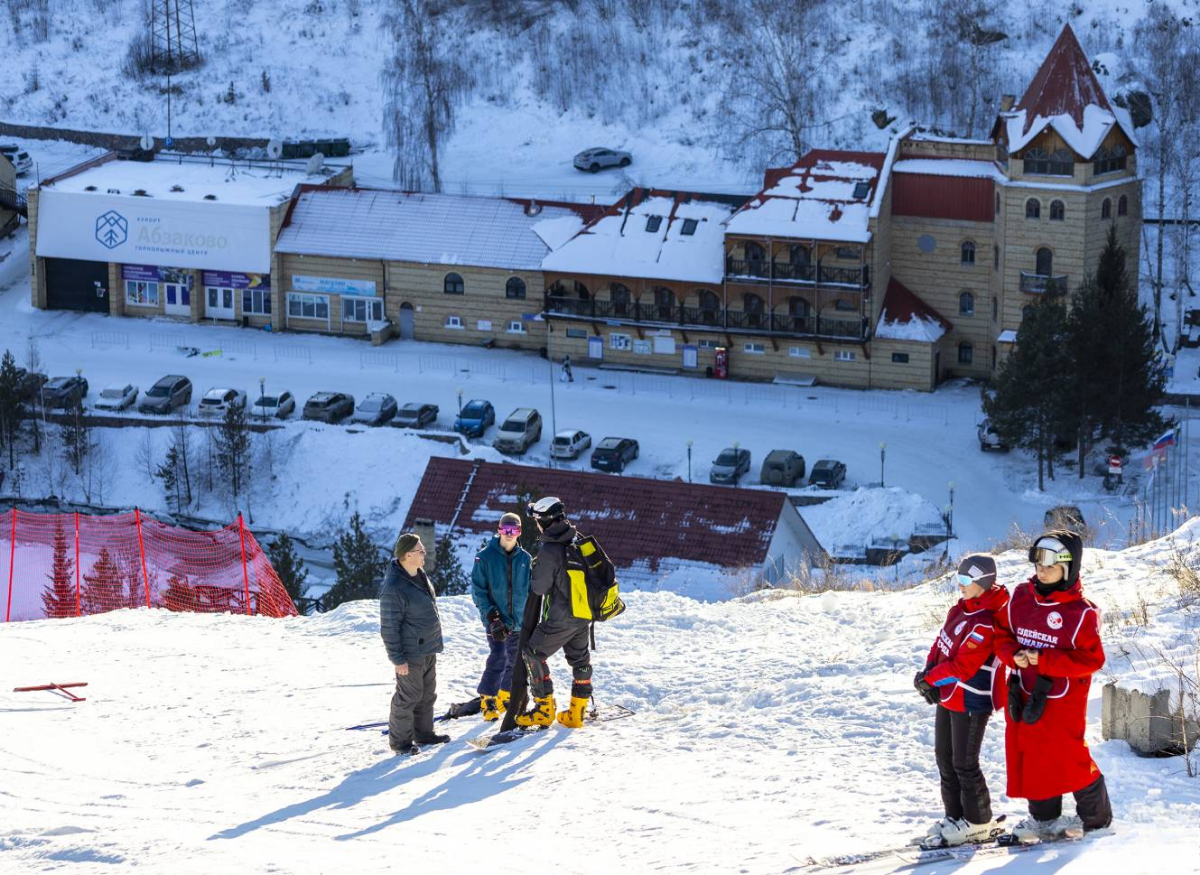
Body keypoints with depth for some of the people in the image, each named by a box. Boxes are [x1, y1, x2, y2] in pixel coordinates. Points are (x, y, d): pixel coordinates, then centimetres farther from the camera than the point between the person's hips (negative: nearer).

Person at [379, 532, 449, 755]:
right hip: (411, 653, -9)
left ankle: (423, 733, 33)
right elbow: (389, 627, -22)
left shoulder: (419, 575, 5)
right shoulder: (394, 588, -25)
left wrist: (434, 641, 25)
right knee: (409, 696, 0)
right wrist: (398, 659, -20)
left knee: (427, 694, 19)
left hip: (428, 649, 9)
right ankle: (400, 740, 13)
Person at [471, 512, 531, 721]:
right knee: (498, 657, -15)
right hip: (496, 618, -5)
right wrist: (491, 615, -16)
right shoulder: (485, 557, -6)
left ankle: (504, 697, 29)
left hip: (519, 620, 5)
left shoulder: (524, 559, 5)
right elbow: (478, 589, -7)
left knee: (515, 660, 11)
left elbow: (531, 590, 14)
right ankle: (487, 700, -4)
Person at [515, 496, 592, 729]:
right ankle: (577, 712, 22)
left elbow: (539, 587, -16)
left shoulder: (548, 550, -23)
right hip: (584, 613, 7)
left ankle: (544, 709, 6)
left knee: (534, 655, 5)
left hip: (560, 617, -7)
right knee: (580, 659, 18)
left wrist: (534, 569, 3)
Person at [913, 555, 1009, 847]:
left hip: (971, 702, -10)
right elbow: (942, 642, 11)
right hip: (948, 695, 10)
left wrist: (929, 679, -15)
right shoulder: (963, 609, 5)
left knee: (963, 764, -1)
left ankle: (978, 823, 13)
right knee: (945, 757, 17)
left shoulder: (984, 624, -25)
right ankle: (955, 815, 29)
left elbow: (962, 667, -26)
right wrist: (930, 673, -4)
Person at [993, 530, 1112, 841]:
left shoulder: (1081, 612, -14)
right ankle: (1044, 817, 24)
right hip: (1024, 695, 6)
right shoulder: (1022, 597, 3)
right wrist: (1014, 655, -11)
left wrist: (1044, 661, -23)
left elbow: (1091, 659, -16)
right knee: (1029, 757, 9)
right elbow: (1002, 632, 12)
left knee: (1068, 757, -1)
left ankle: (1096, 816, 20)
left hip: (1063, 699, -6)